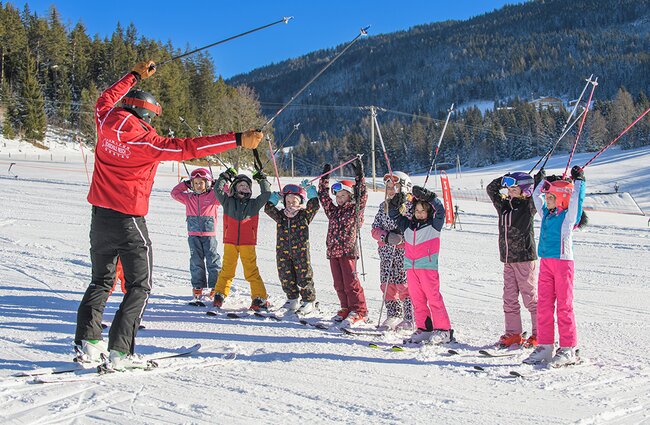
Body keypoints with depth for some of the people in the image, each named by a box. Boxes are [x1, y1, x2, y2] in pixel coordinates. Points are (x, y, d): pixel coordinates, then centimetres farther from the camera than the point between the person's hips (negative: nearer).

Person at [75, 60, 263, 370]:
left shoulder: (106, 124, 1)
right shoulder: (146, 141, -15)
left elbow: (106, 100, 23)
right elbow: (188, 148, -20)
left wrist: (135, 76, 35)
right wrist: (238, 140, -21)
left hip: (100, 216, 6)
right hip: (129, 220, -6)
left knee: (101, 281, 19)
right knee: (139, 286, 3)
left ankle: (88, 341, 14)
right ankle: (120, 351, -4)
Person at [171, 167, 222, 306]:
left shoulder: (214, 196, 4)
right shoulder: (189, 197, 13)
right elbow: (175, 193, 16)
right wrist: (185, 184, 10)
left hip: (209, 235, -3)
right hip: (193, 235, 3)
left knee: (213, 262, -2)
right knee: (196, 263, 2)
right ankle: (197, 290, 5)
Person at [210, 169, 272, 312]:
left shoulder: (254, 204, 10)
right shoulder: (228, 202, 10)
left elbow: (266, 194, 4)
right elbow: (217, 190, 2)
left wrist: (262, 180, 8)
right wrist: (224, 177, 5)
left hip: (248, 243, 0)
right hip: (230, 242, 0)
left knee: (251, 271, -2)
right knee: (227, 270, 3)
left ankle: (260, 298, 2)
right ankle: (219, 296, 11)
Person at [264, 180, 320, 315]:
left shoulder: (304, 215, -1)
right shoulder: (281, 216, 8)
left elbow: (314, 205, -12)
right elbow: (268, 208, 3)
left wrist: (309, 188, -9)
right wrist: (277, 196, 2)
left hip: (301, 251, -3)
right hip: (283, 252, 4)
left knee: (304, 277, 0)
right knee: (286, 276, 8)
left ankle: (309, 301, 12)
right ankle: (293, 299, 25)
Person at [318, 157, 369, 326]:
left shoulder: (356, 209, 3)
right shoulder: (333, 211, 18)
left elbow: (361, 195, -9)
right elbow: (323, 196, 21)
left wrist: (359, 176, -13)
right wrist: (325, 178, 17)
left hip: (348, 251, -6)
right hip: (333, 251, 6)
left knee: (351, 282, -6)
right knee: (339, 284, 9)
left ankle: (359, 311, 1)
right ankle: (346, 308, 19)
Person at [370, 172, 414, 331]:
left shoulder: (409, 205, -6)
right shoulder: (383, 206, 12)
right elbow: (375, 229, 7)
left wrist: (401, 237, -22)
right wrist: (387, 237, -12)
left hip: (404, 251, -6)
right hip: (386, 252, 6)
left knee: (404, 285, -6)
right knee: (387, 285, 7)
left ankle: (410, 319, 3)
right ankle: (393, 316, 20)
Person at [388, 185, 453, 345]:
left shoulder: (433, 224, 0)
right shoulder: (408, 224, 14)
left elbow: (440, 210, -15)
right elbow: (394, 215, 21)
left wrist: (427, 196, -26)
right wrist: (395, 204, 0)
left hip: (428, 266, -5)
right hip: (411, 266, 6)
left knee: (433, 297, -6)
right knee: (417, 299, 7)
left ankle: (443, 330, -2)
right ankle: (423, 328, 14)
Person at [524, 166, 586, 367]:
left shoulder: (568, 215, -2)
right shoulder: (546, 213, 14)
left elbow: (576, 198, -13)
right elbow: (537, 196, 27)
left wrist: (578, 179, -2)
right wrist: (544, 181, 30)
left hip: (563, 261, -6)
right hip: (546, 261, 6)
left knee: (564, 306, -3)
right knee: (544, 305, 5)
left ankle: (568, 349, 4)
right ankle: (545, 347, 10)